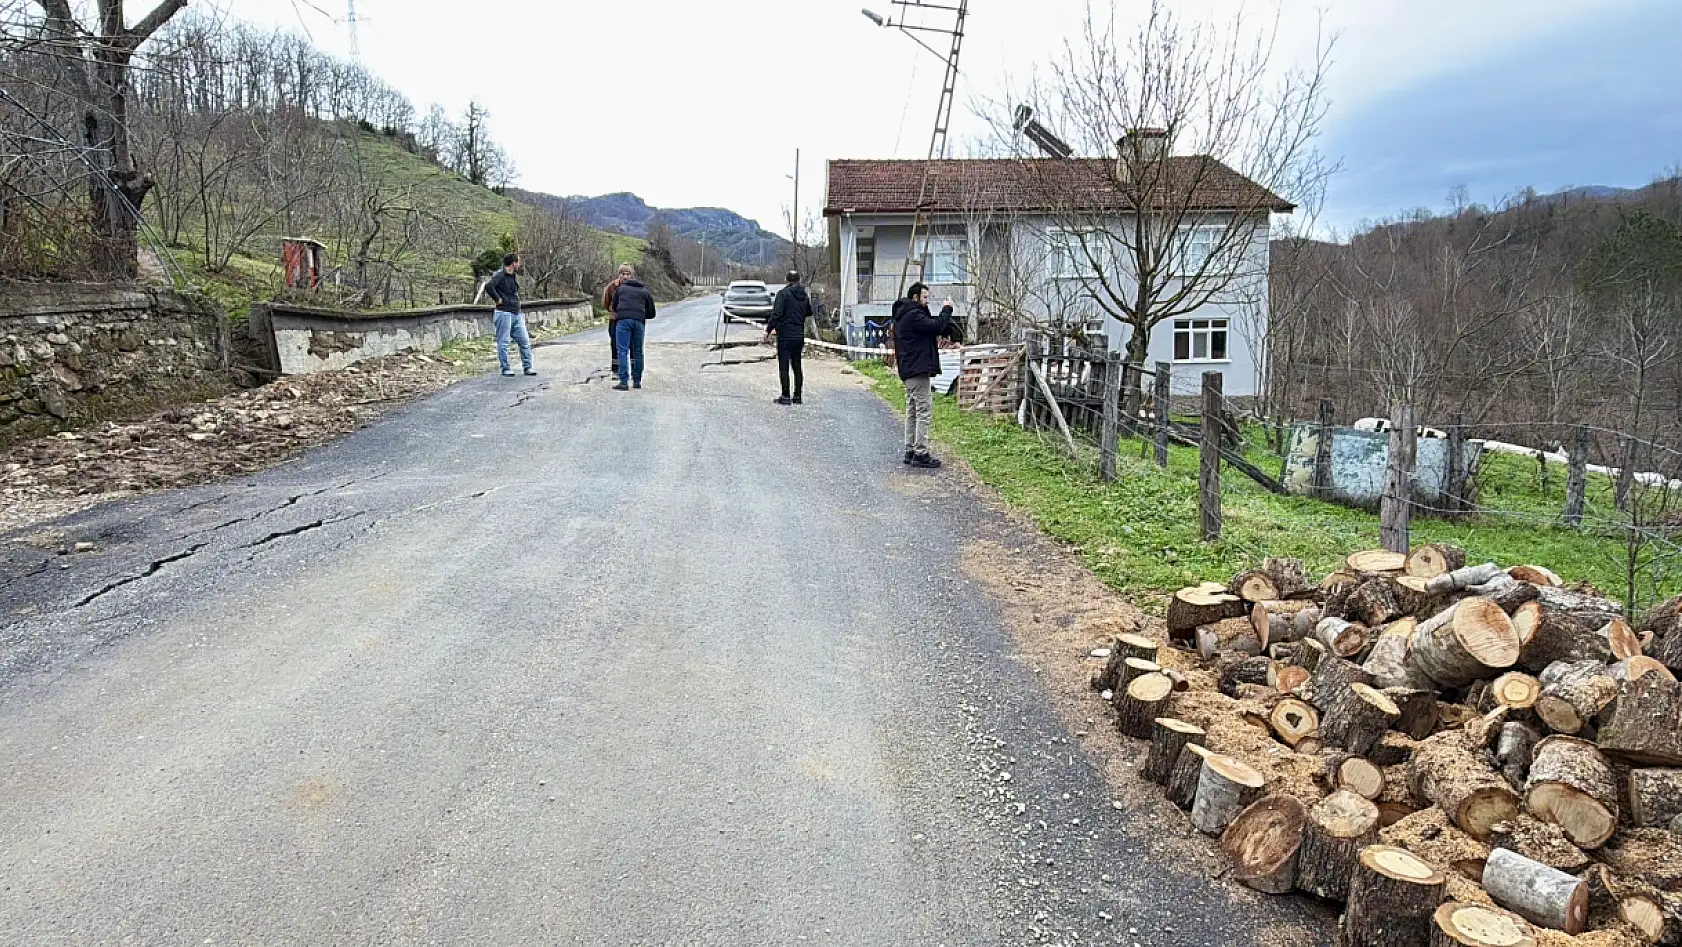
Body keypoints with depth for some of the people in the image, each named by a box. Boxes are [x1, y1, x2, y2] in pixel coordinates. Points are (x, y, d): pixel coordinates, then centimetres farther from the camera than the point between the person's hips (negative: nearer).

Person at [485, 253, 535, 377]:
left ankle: (527, 367, 14)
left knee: (525, 340, 7)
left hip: (517, 314, 8)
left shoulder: (515, 276, 15)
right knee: (503, 342, 0)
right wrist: (498, 299, -18)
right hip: (504, 313, -8)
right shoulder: (500, 275, -12)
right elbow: (489, 286, -27)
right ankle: (505, 369, 6)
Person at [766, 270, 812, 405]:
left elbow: (776, 314, -16)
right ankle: (797, 396, 13)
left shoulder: (783, 293, -8)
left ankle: (785, 396, -5)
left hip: (785, 335, -6)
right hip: (799, 335, 6)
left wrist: (768, 330, -12)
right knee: (797, 367, 11)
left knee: (783, 366, -3)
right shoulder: (805, 296, 9)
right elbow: (809, 314, 20)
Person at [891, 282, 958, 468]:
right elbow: (936, 327, -20)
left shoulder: (904, 315, 19)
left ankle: (910, 451, 19)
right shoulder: (913, 315, -14)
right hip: (918, 369, -11)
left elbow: (931, 325, 18)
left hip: (909, 370, 11)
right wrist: (946, 310, -6)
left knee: (912, 411, 14)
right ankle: (920, 454, -10)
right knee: (924, 411, -9)